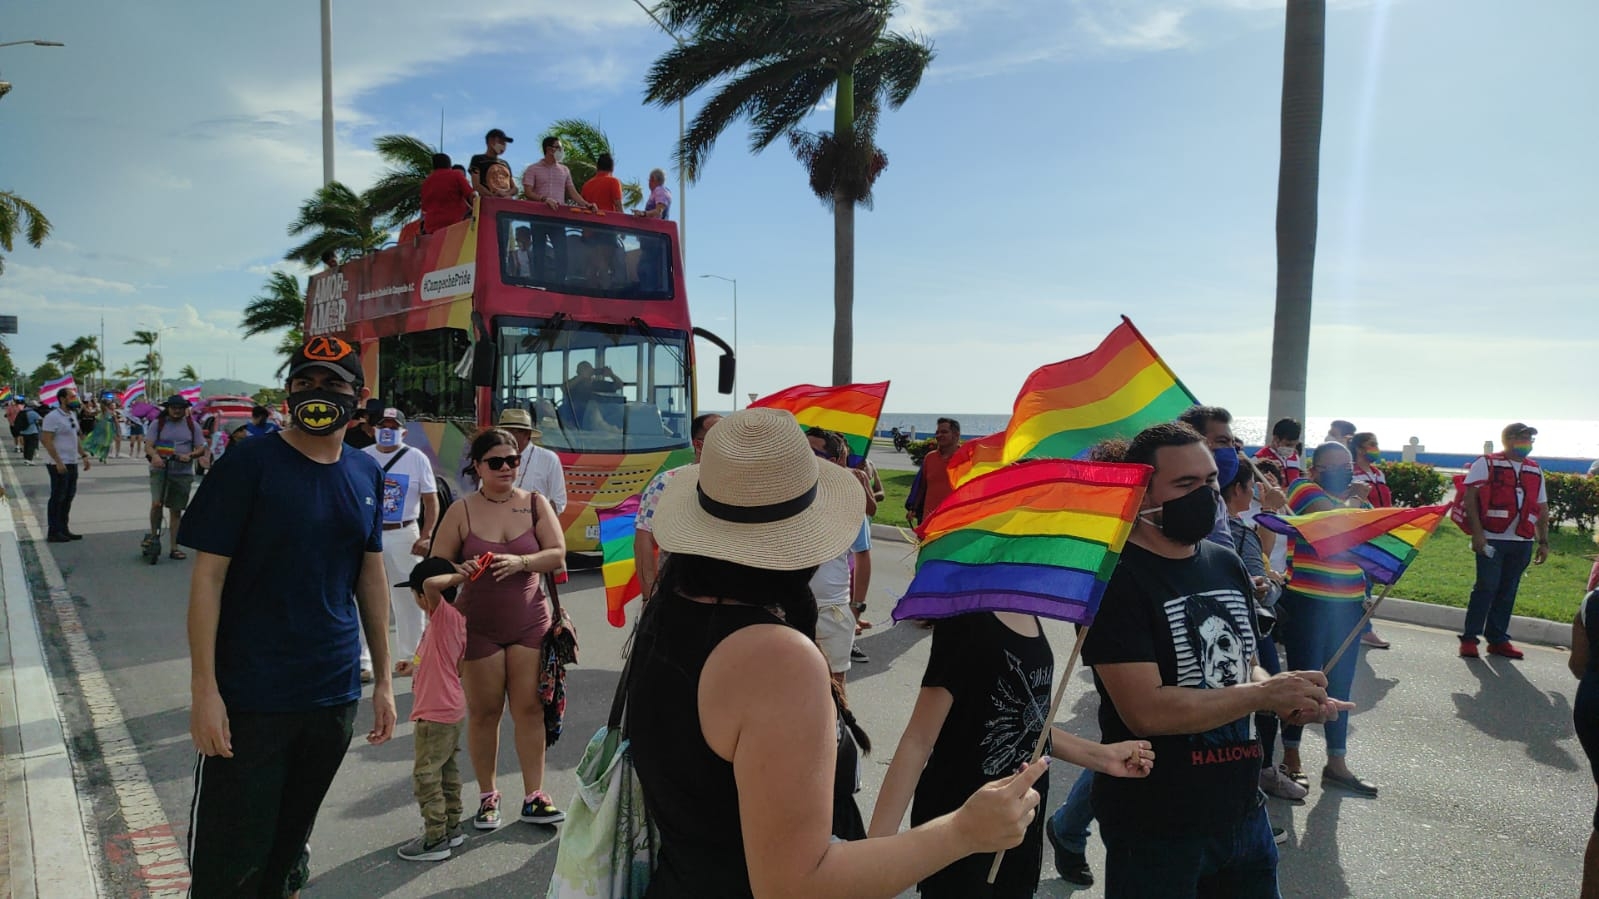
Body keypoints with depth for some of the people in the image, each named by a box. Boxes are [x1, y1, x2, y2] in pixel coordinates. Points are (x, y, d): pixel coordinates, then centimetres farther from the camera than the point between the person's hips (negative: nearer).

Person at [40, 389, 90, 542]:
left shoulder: (72, 415, 13)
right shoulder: (53, 417, -14)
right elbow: (47, 441, -19)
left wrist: (83, 456, 16)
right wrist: (58, 462, -23)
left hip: (72, 463, 9)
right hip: (60, 465, -8)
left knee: (68, 498, 13)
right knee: (57, 499, -2)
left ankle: (64, 530, 21)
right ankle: (53, 532, 5)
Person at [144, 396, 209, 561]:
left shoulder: (192, 426, 8)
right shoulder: (158, 424, 4)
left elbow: (201, 448, 7)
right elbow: (148, 446, -3)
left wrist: (190, 455, -15)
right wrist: (155, 456, -25)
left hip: (183, 473, 2)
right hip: (160, 470, -2)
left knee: (176, 510, 6)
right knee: (156, 503, -21)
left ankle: (174, 547, 12)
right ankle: (154, 534, 4)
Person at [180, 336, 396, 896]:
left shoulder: (366, 474, 6)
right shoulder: (250, 463, -9)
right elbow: (207, 577, -10)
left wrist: (384, 680, 9)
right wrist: (204, 689, -14)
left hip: (335, 697, 5)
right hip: (249, 698, -4)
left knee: (291, 848, 18)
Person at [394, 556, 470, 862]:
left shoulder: (443, 613, -18)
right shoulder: (456, 618, 9)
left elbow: (430, 583, -38)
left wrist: (461, 576, -26)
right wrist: (416, 667, 26)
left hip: (436, 713, -10)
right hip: (453, 709, 10)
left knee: (426, 775, -1)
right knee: (447, 769, 19)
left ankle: (435, 839, 6)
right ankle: (452, 827, 30)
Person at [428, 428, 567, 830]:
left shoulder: (535, 504, 2)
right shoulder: (462, 511, -1)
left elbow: (557, 555, -3)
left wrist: (521, 562, -19)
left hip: (529, 623, 1)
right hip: (479, 626, -1)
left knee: (529, 708, 2)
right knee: (484, 711, 7)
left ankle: (533, 797, 12)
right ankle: (487, 796, 22)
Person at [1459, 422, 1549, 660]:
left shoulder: (1535, 470, 16)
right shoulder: (1485, 464, -1)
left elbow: (1542, 509, 18)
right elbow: (1470, 498, -8)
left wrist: (1543, 541, 12)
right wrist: (1477, 533, -15)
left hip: (1522, 542, 5)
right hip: (1492, 540, -5)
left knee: (1508, 591, 9)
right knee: (1486, 587, -7)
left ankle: (1498, 639, 17)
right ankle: (1469, 639, 1)